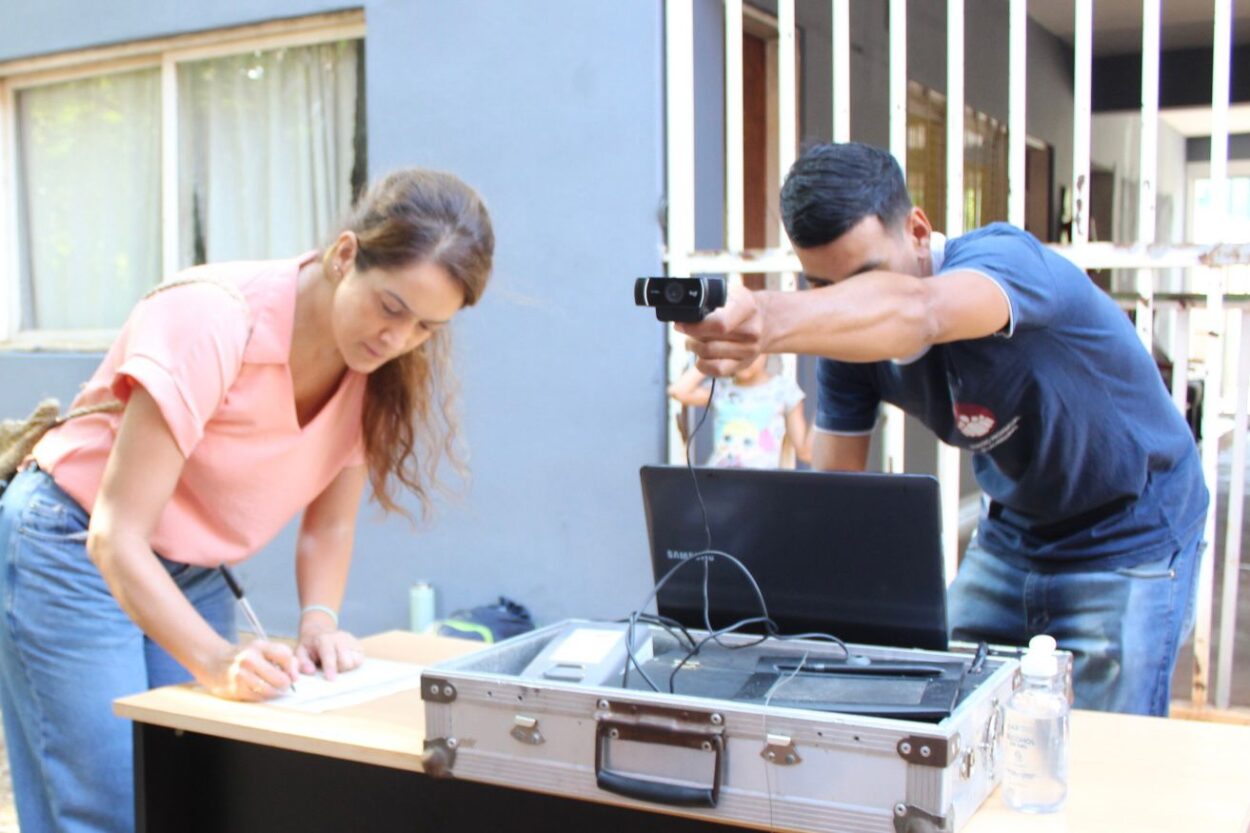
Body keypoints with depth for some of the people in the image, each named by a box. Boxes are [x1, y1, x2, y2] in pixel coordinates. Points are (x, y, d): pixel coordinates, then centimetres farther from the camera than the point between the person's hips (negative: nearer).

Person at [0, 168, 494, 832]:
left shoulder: (382, 365, -11)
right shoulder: (213, 323, -29)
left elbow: (328, 524, -1)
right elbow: (117, 539, -28)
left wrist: (320, 620, -19)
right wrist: (218, 660, -39)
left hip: (194, 575, 6)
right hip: (76, 556, -5)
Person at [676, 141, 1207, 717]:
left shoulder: (1006, 259, -31)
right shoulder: (850, 337, -12)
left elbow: (915, 312, -54)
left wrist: (771, 323, -73)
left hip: (1131, 542, -5)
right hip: (1011, 533, 5)